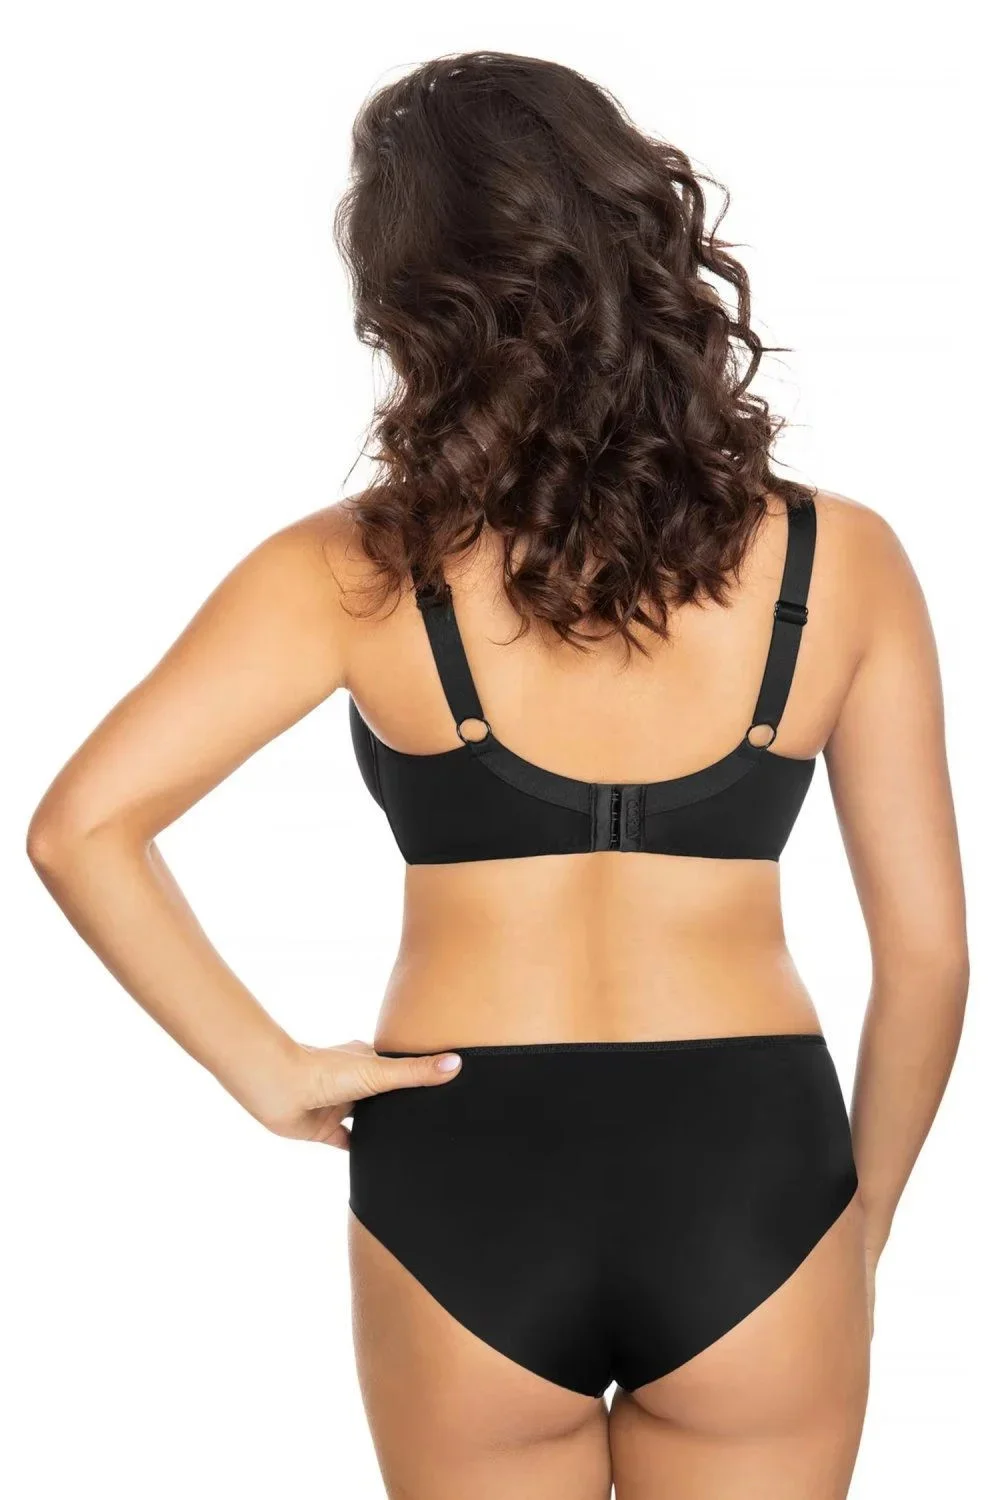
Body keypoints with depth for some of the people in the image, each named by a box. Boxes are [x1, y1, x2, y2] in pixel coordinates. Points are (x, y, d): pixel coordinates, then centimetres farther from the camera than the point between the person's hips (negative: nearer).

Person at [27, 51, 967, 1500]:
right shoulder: (842, 561, -5)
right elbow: (927, 952, -1)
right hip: (750, 1177, 0)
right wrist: (858, 1231, 12)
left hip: (465, 1184, 0)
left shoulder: (359, 573, -8)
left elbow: (81, 826, -13)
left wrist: (268, 1070, -4)